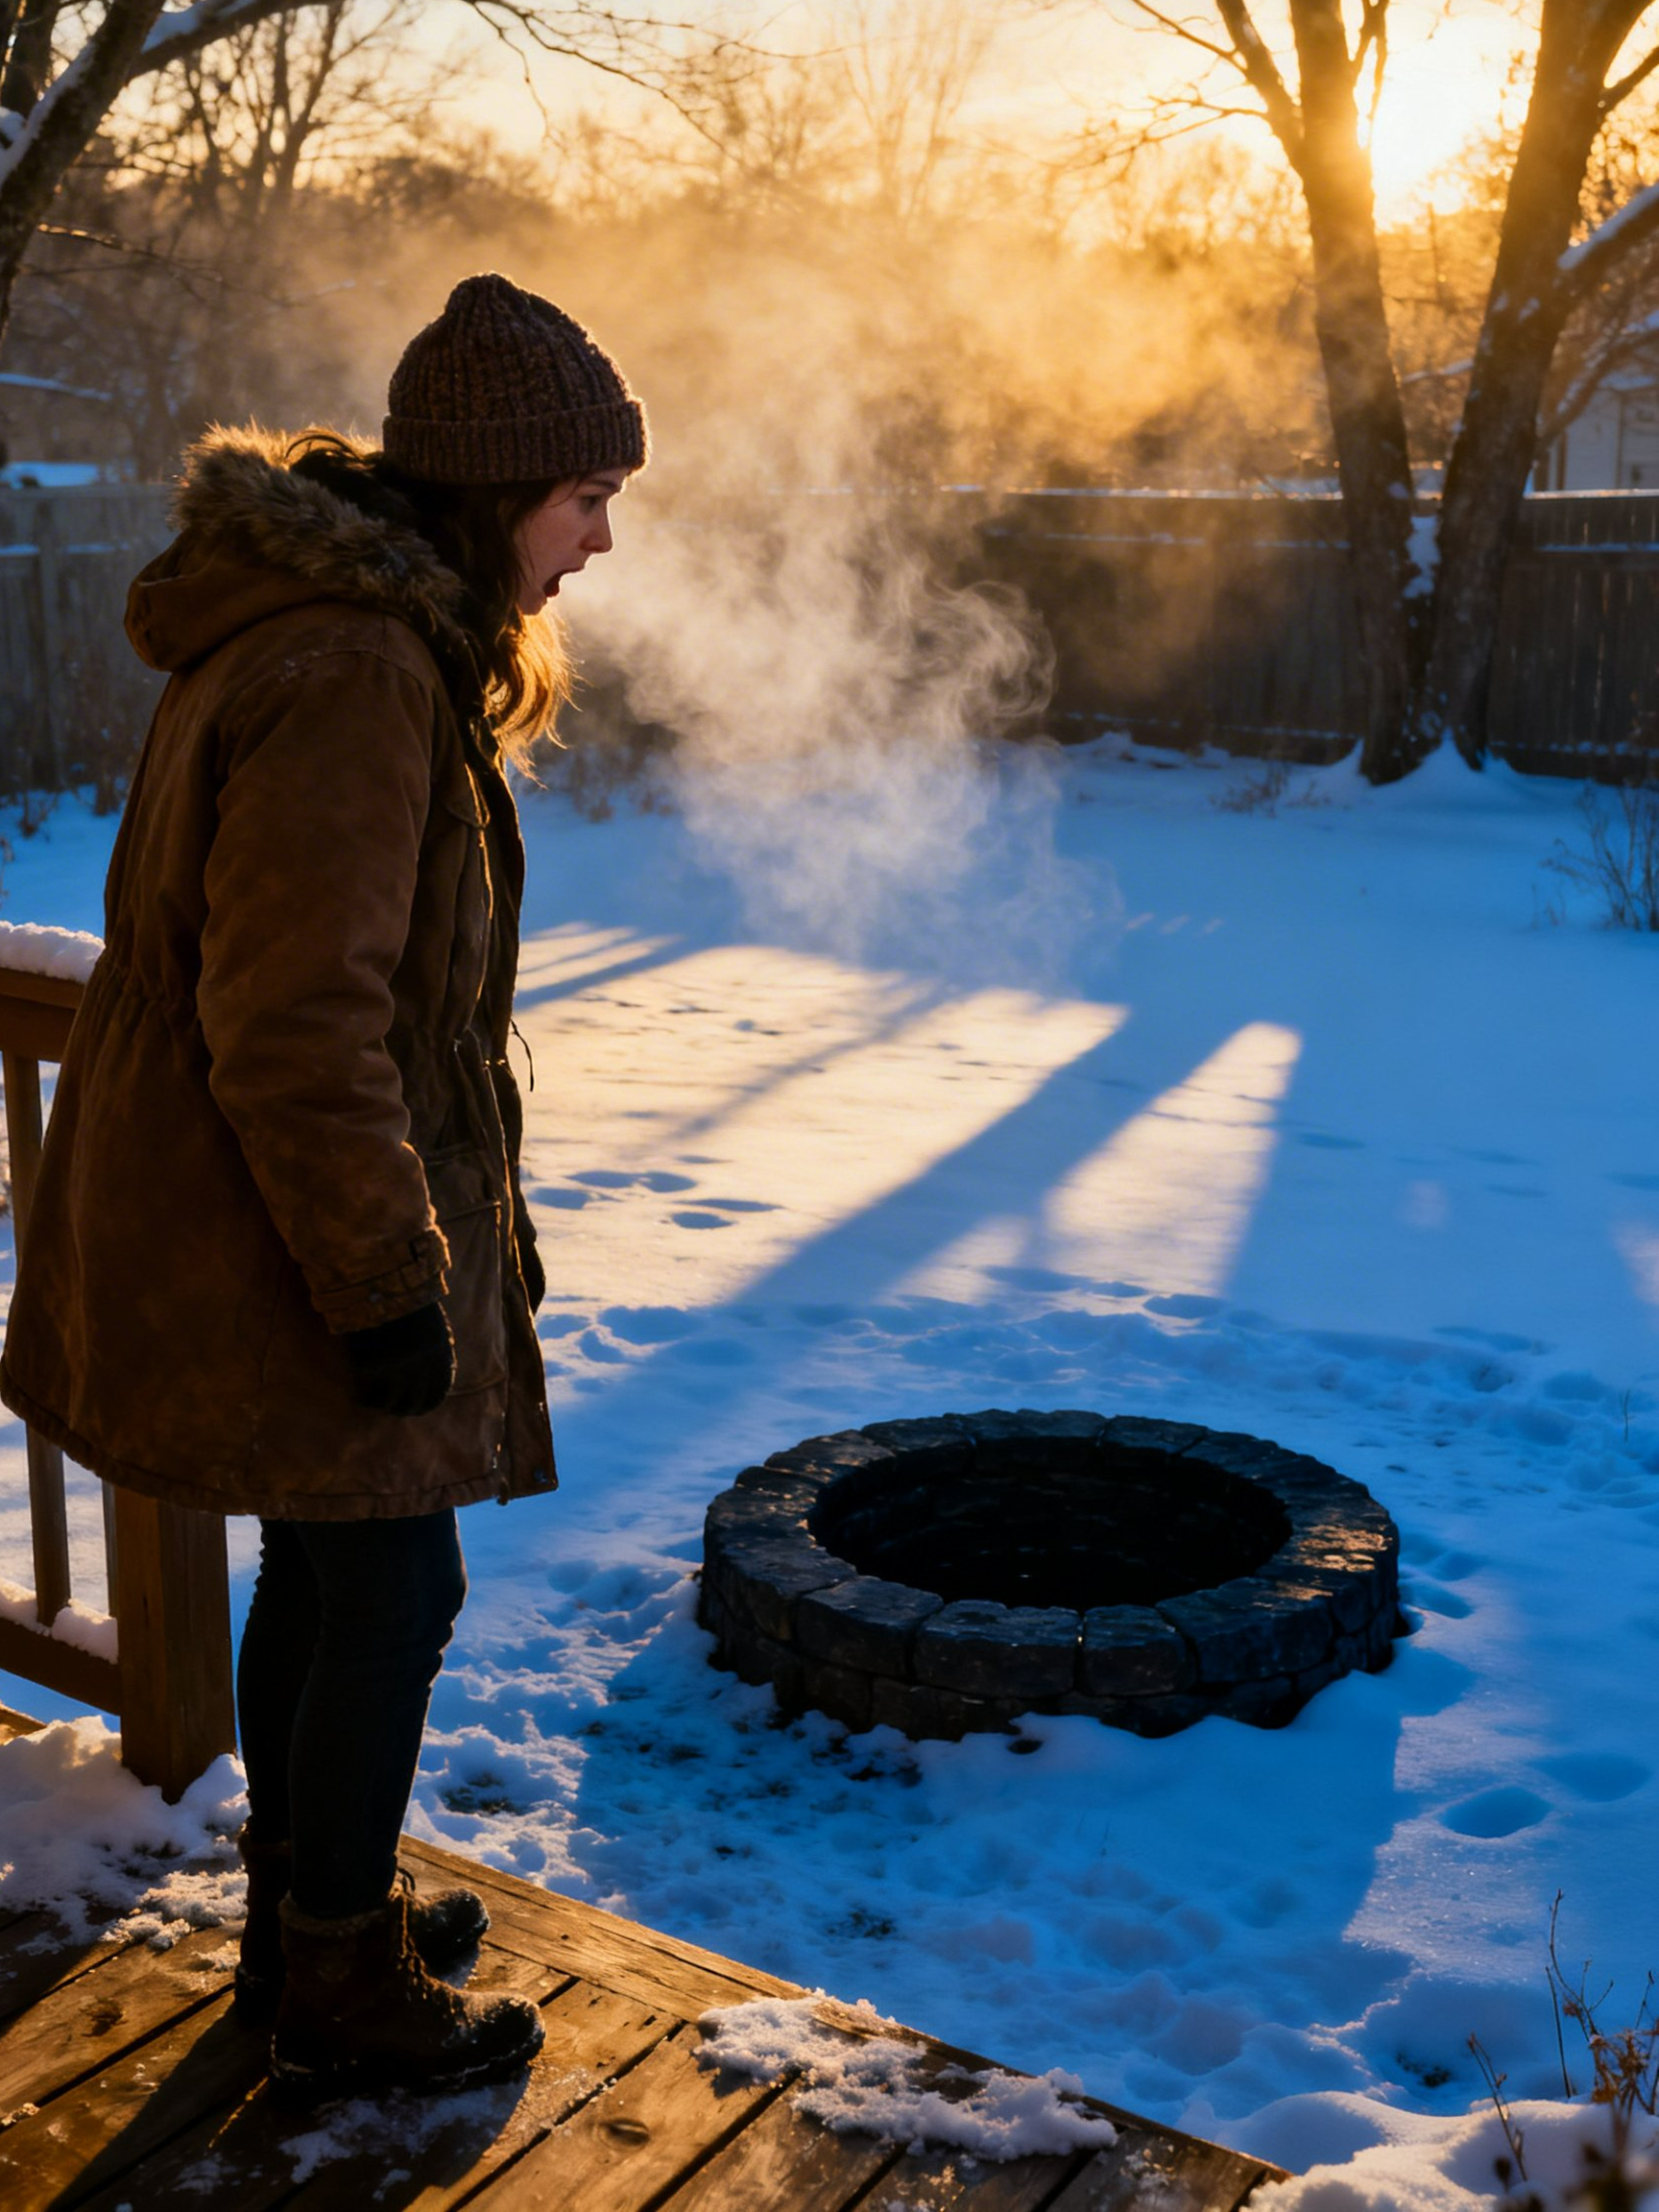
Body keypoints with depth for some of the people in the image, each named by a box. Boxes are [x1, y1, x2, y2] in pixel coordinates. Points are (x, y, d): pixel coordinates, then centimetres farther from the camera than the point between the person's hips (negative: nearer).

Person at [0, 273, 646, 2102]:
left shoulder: (379, 628, 10)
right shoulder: (350, 676, -25)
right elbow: (297, 1024, -27)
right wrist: (388, 1283, -20)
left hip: (238, 1195, 10)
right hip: (285, 1223, -10)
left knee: (323, 1558, 21)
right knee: (390, 1588, 4)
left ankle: (301, 1903, 39)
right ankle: (342, 1997, 23)